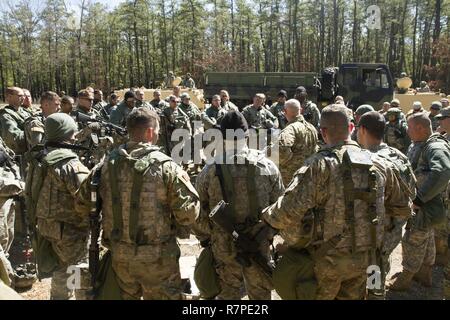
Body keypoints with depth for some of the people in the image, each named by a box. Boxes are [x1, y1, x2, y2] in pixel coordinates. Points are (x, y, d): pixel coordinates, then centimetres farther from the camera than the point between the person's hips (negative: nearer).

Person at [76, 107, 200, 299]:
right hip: (157, 258, -4)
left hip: (119, 255, 5)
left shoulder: (107, 164, -4)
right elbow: (188, 215, -16)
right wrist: (185, 180, 0)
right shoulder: (166, 167, -16)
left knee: (127, 295, 25)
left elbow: (82, 205, 3)